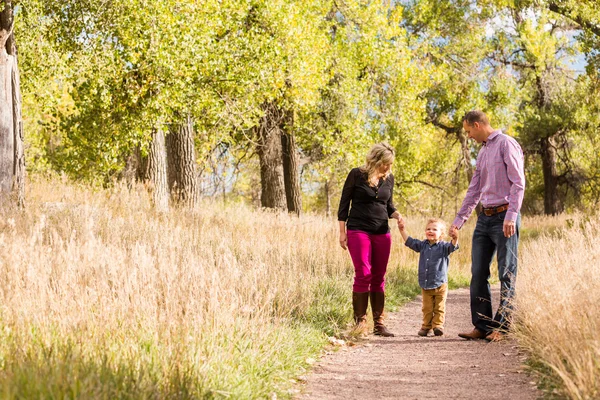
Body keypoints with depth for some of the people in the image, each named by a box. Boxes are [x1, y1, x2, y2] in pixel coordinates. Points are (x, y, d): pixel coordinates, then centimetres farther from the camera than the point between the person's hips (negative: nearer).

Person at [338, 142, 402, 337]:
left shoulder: (388, 178, 8)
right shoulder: (357, 175, -4)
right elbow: (344, 203, 1)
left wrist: (396, 214, -3)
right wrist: (342, 232, -3)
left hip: (382, 232, 4)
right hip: (358, 231, -4)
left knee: (379, 277, 4)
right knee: (363, 274, -11)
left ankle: (378, 324, 7)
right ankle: (360, 320, -3)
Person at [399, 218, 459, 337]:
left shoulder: (443, 246, -7)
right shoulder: (423, 245, 6)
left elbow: (452, 247, -24)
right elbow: (410, 242, 11)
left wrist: (455, 239, -46)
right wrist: (402, 230, 4)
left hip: (440, 285, -3)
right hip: (425, 285, 3)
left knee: (439, 308, 4)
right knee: (427, 308, 10)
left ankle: (438, 325, 12)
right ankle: (426, 326, 19)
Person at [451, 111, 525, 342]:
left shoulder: (506, 144, -6)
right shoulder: (483, 152, 20)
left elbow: (518, 183, -13)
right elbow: (474, 190, 24)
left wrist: (511, 216, -21)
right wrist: (459, 219, 21)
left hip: (504, 217, -9)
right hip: (485, 217, 9)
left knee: (507, 274, -3)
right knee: (478, 273, 5)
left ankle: (502, 327, -1)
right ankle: (482, 326, 9)